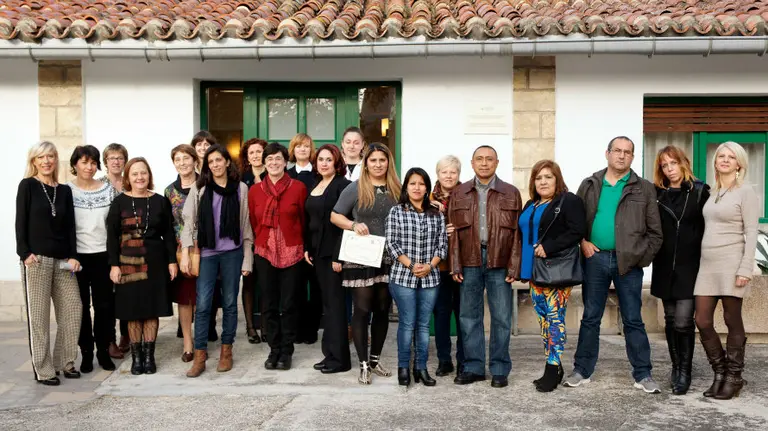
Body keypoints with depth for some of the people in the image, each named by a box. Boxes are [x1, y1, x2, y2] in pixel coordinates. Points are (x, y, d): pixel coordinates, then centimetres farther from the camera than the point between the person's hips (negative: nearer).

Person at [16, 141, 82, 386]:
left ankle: (65, 362, 17)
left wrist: (73, 256, -1)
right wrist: (25, 253, -12)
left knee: (72, 309, 3)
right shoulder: (27, 185, 2)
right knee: (38, 314, 0)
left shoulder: (64, 190, 13)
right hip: (36, 258, -4)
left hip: (62, 259, 4)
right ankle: (43, 370, 7)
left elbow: (70, 226, 10)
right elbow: (20, 222, -3)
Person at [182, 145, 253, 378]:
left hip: (232, 252, 0)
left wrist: (247, 258, 2)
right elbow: (188, 221, 2)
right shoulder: (199, 188, 4)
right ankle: (200, 356, 5)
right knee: (202, 304, -3)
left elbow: (246, 224, 5)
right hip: (207, 252, 0)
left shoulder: (240, 188, 3)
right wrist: (185, 253, -6)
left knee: (229, 302, 7)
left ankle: (226, 351, 19)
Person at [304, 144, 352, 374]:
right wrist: (306, 248, 10)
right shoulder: (314, 186, 15)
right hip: (317, 251, 8)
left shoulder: (343, 185, -10)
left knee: (335, 302, -3)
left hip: (334, 251, -8)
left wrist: (339, 255, -20)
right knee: (327, 303, 11)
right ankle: (330, 353, 17)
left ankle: (339, 357, 3)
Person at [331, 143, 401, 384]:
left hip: (389, 259, 4)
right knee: (362, 310, 0)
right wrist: (354, 224, -18)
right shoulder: (355, 188, -2)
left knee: (383, 310, 11)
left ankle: (375, 360, 25)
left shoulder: (397, 190, 7)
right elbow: (335, 216, 0)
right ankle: (363, 364, 8)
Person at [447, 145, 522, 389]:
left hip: (499, 263, -1)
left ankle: (500, 369, 14)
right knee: (469, 316, 7)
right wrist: (455, 266, 0)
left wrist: (514, 267, -5)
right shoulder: (459, 194, 10)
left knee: (501, 318, 3)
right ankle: (474, 367, 18)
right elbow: (454, 232, 7)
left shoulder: (511, 193, 5)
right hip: (469, 262, 2)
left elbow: (517, 232, 2)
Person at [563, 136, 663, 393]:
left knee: (633, 320, 4)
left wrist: (641, 257, -5)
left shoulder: (644, 189, 5)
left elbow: (655, 232, 4)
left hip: (628, 263, -1)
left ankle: (643, 375, 15)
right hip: (595, 258, 2)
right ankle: (582, 371, 18)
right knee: (590, 318, 9)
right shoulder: (590, 185, 9)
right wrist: (582, 242, -4)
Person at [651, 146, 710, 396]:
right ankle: (676, 366, 23)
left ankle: (685, 372, 5)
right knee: (670, 320, 10)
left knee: (683, 321, -8)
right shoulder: (656, 194, 6)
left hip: (690, 267, -3)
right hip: (665, 267, 3)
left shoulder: (699, 191, -1)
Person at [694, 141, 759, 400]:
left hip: (731, 263, -6)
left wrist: (745, 269, -16)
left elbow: (751, 232, -9)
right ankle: (720, 373, 19)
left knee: (732, 321, 2)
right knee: (702, 321, 4)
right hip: (707, 264, 6)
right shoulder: (712, 193, 15)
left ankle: (733, 378, 15)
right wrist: (701, 260, 13)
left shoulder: (745, 192, -3)